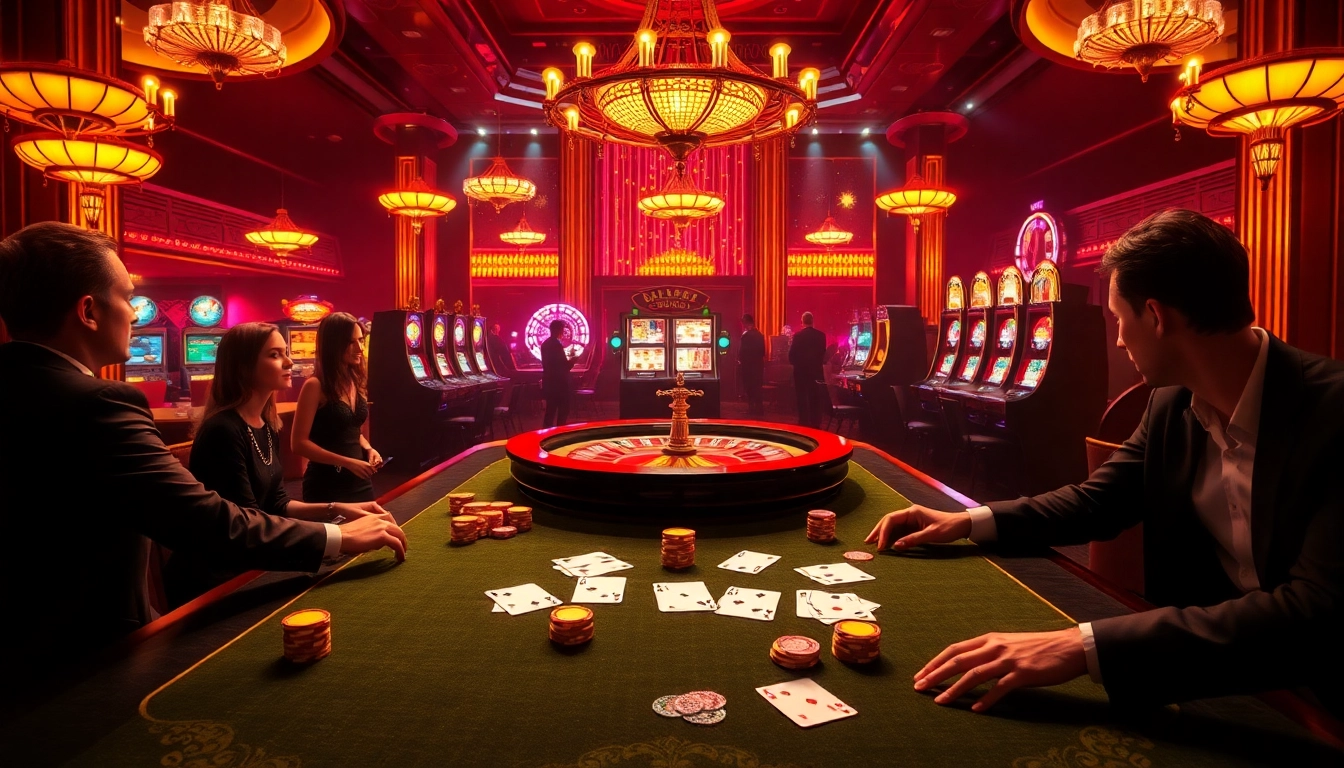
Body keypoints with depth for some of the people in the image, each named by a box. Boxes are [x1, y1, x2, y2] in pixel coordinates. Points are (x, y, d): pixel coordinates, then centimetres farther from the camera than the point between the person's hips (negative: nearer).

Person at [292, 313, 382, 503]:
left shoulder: (356, 382, 7)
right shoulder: (316, 385, -14)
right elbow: (298, 443, -15)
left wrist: (368, 449, 0)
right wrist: (346, 462, -20)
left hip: (360, 480, 7)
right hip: (327, 484, -7)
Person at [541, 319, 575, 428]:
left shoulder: (545, 344, 11)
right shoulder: (557, 344, -17)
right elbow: (565, 366, -18)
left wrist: (568, 360, 21)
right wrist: (572, 360, 1)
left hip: (549, 381, 9)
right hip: (559, 382, -9)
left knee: (550, 409, 13)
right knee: (563, 410, -1)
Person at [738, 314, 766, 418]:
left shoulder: (746, 335, -15)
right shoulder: (760, 335, 6)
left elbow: (742, 351, -16)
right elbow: (763, 351, 8)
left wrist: (740, 360, -2)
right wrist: (758, 359, 15)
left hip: (747, 365, -6)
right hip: (758, 365, 6)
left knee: (749, 389, 1)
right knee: (757, 388, 13)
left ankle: (753, 410, 3)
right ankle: (758, 410, 15)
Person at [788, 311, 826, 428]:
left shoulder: (798, 335, -11)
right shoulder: (821, 335, -2)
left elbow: (792, 353, -9)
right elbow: (823, 353, 5)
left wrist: (794, 363, 9)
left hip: (801, 370, -2)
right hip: (816, 370, 2)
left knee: (802, 398, 5)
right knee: (815, 398, 10)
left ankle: (804, 423, 5)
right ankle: (815, 423, 11)